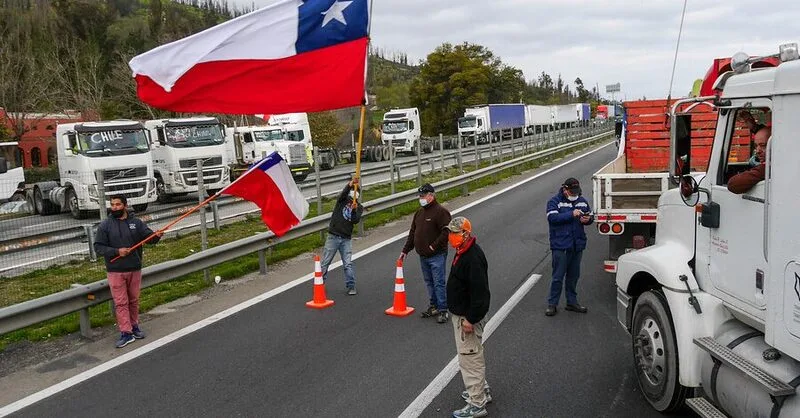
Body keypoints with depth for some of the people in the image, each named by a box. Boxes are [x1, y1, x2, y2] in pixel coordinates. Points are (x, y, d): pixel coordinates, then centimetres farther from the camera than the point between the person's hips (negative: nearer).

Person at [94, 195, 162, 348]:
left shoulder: (136, 222, 3)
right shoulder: (105, 225, -3)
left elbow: (148, 236, -3)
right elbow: (98, 247, -5)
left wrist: (156, 236, -26)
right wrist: (117, 251, -19)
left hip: (134, 269, 2)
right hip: (115, 271, -2)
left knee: (134, 300, 13)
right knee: (120, 303, -1)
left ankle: (134, 326, 28)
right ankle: (126, 333, 3)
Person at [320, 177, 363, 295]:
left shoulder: (359, 207, 8)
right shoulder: (342, 200, 4)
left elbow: (356, 221, -8)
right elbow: (344, 192, -20)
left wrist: (354, 210, -26)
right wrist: (350, 184, -38)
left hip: (346, 239, 1)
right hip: (333, 237, -1)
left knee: (348, 264, -4)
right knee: (325, 263, 3)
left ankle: (351, 287, 4)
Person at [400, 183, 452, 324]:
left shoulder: (440, 211, -12)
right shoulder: (419, 212, 14)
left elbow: (446, 232, -20)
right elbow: (412, 233, 20)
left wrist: (434, 246, -18)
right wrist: (405, 250, 18)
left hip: (437, 255, -8)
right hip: (423, 255, 8)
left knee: (439, 283, -6)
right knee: (429, 282, 14)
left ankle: (443, 311, 0)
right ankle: (434, 306, 25)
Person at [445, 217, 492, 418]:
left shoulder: (473, 258, -25)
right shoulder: (462, 252, 8)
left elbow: (480, 292, -28)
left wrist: (470, 319, -25)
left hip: (467, 317, -11)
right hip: (460, 313, 11)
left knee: (469, 358, -3)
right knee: (474, 355, 22)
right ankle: (481, 390, 38)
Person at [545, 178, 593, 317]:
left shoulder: (582, 201, 11)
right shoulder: (555, 201, -6)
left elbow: (591, 215, 20)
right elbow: (552, 217, -20)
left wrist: (588, 219, -5)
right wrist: (571, 214, -26)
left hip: (577, 245, 6)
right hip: (560, 245, -5)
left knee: (573, 275, 14)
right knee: (558, 276, -3)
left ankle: (572, 302, 26)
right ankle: (552, 304, 6)